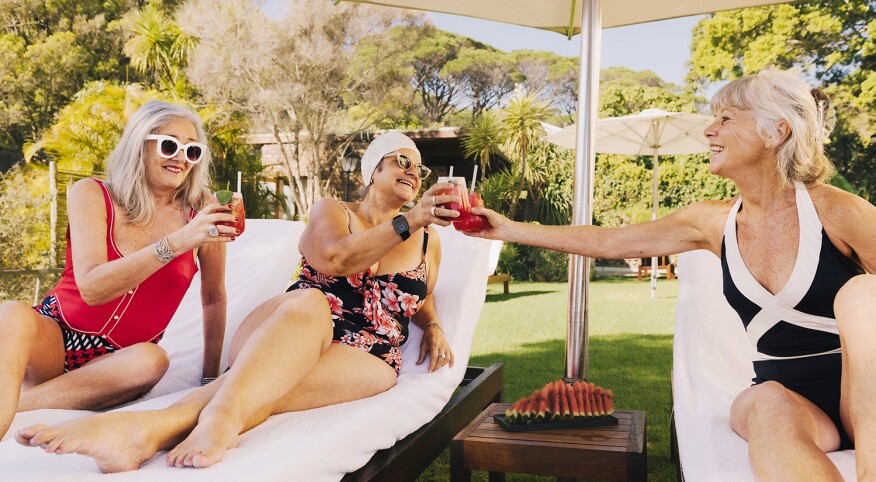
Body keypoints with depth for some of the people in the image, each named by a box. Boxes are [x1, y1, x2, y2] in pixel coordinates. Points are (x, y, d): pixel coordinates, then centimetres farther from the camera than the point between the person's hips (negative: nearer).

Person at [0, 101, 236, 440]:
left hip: (117, 361, 1)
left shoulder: (202, 212, -4)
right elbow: (91, 288, -20)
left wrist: (211, 376, 8)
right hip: (55, 334, -1)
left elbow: (214, 298, 6)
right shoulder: (91, 195, -6)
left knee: (150, 360, -34)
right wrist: (177, 242, -30)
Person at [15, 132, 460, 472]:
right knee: (307, 301, -41)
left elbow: (421, 299, 36)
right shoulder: (331, 211, 15)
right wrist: (408, 223, -16)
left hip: (365, 359, 1)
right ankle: (219, 419, -64)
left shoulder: (428, 242, 22)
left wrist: (433, 326, 12)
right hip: (281, 334, -1)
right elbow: (334, 258, -8)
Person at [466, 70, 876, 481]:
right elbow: (607, 241, 7)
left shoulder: (837, 212, -11)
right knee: (767, 404, -35)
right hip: (785, 394, 1)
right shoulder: (713, 223, 2)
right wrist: (508, 229, 9)